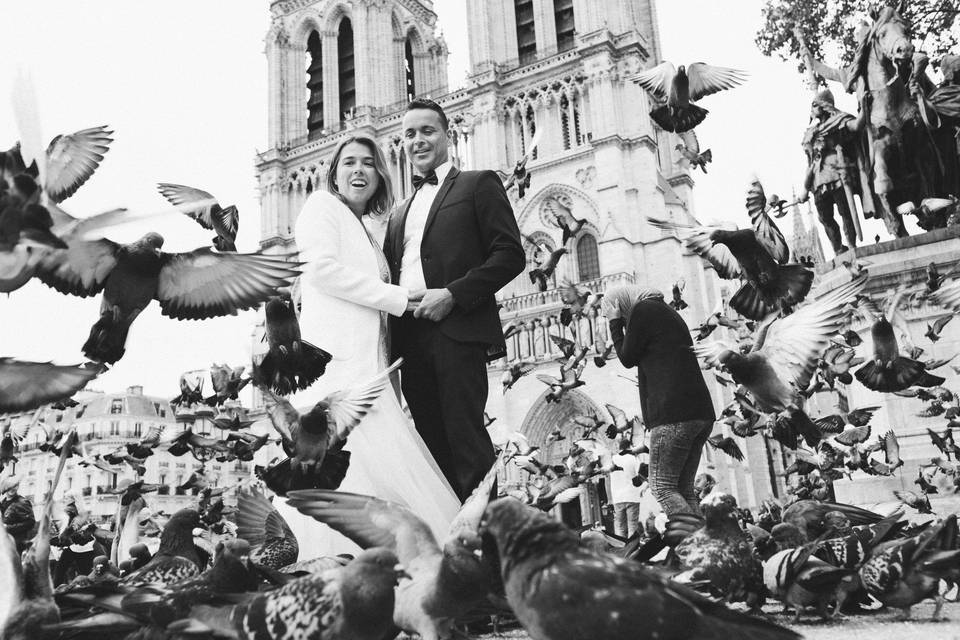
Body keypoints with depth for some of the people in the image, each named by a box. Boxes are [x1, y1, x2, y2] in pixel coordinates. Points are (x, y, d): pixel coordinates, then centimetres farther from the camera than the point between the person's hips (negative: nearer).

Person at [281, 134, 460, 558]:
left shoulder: (371, 229, 31)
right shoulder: (322, 206, 7)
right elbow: (322, 268, -9)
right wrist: (396, 297, -7)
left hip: (369, 361, 8)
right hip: (337, 360, -8)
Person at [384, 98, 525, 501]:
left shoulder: (478, 184, 8)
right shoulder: (400, 213, 26)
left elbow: (510, 255, -3)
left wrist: (452, 294, -13)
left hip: (457, 331, -5)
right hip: (410, 339, 6)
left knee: (465, 439, -11)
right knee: (433, 445, 3)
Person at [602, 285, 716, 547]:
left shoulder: (643, 309, -1)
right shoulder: (668, 312, 26)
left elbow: (628, 357, 4)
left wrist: (615, 323, 12)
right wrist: (647, 380, 28)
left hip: (673, 413, -9)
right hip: (701, 412, 9)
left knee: (663, 486, -6)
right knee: (684, 488, 8)